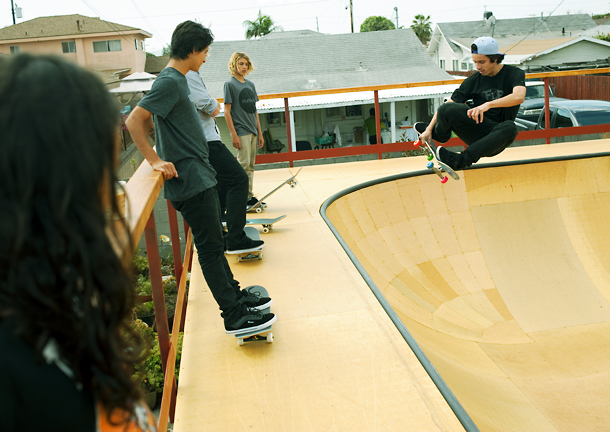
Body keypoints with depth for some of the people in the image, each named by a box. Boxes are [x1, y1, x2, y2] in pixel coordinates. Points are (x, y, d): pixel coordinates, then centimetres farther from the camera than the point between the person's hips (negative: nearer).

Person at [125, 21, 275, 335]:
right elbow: (134, 121, -20)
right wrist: (155, 160, -18)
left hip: (199, 177, 10)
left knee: (214, 243, 17)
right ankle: (234, 317, 2)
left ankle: (235, 295, 30)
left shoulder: (177, 80, 14)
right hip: (191, 182, -10)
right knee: (210, 247, -5)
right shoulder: (169, 82, -15)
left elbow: (150, 122, 23)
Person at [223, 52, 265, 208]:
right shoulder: (230, 84, -5)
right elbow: (227, 111, -9)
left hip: (253, 131, 7)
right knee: (244, 165, -8)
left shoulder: (250, 84, 14)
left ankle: (250, 196, 16)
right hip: (241, 131, -7)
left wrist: (259, 132, 14)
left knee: (250, 166, 10)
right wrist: (233, 134, -15)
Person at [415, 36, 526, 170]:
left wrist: (488, 104, -37)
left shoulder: (514, 74, -2)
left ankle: (462, 160, -37)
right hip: (476, 131, 1)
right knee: (446, 109, -25)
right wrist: (429, 129, -4)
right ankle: (438, 135, 8)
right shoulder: (474, 80, 5)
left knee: (509, 128, -39)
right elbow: (449, 103, 5)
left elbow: (519, 96, -24)